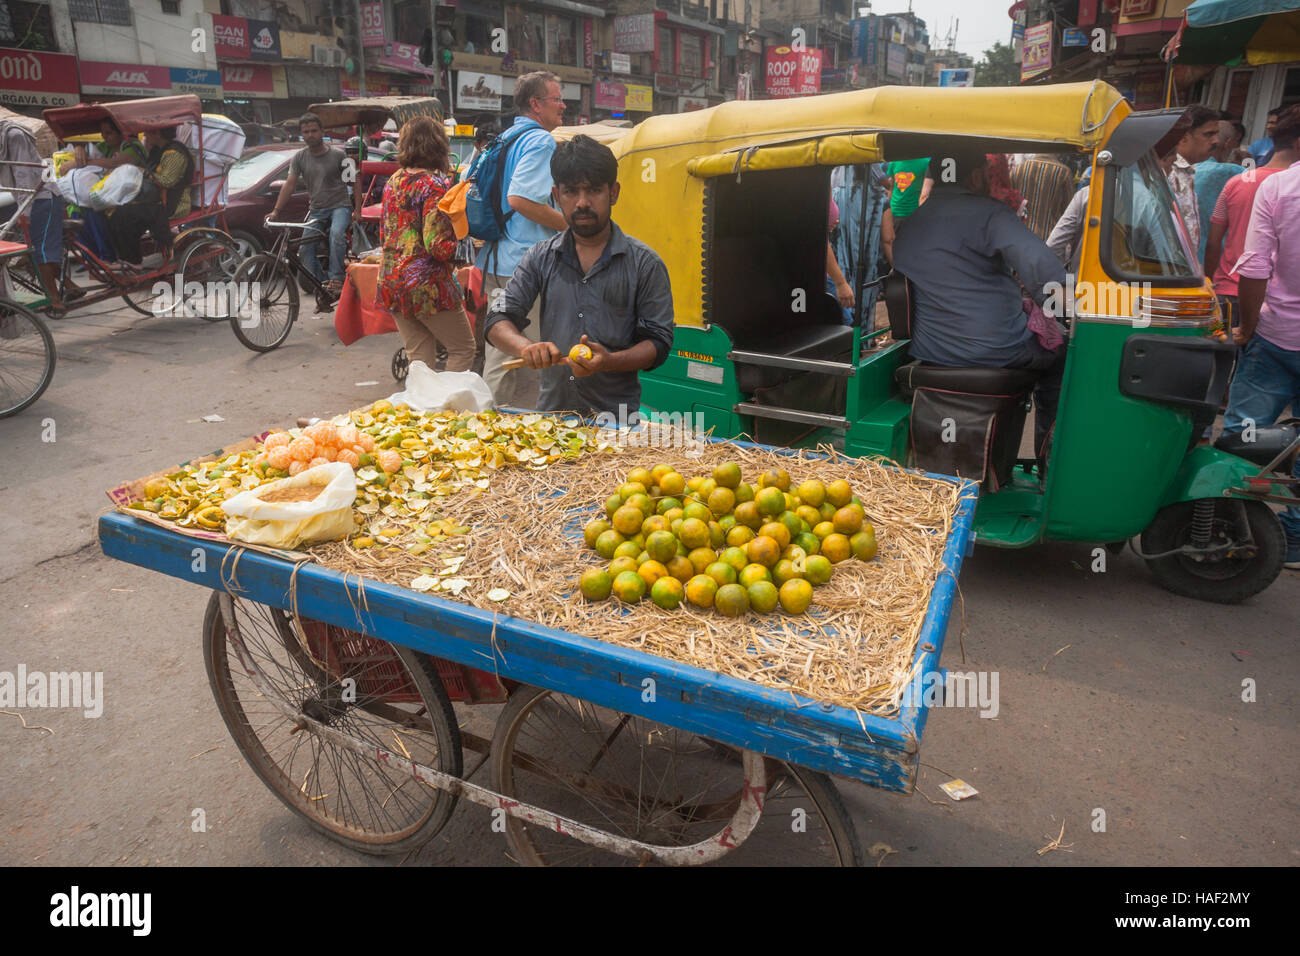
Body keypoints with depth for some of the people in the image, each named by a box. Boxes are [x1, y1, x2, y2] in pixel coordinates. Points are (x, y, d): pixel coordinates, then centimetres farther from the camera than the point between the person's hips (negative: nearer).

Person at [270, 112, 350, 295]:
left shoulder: (337, 155, -4)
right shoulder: (299, 157, 4)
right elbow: (289, 184, -1)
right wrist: (276, 211, -11)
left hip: (340, 206, -5)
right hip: (316, 209, 5)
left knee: (336, 234, -34)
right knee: (305, 248, -7)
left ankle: (336, 279, -31)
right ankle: (319, 284, 3)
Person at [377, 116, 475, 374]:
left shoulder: (394, 181, 10)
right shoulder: (435, 184, -13)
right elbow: (438, 246, -20)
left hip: (391, 281, 8)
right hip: (426, 284, -8)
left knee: (418, 359, 12)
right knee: (463, 348, 8)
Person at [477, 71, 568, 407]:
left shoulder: (506, 137, 19)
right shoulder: (540, 140, -10)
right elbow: (520, 199, -22)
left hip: (496, 261, 10)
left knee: (499, 360, 16)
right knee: (531, 362, -2)